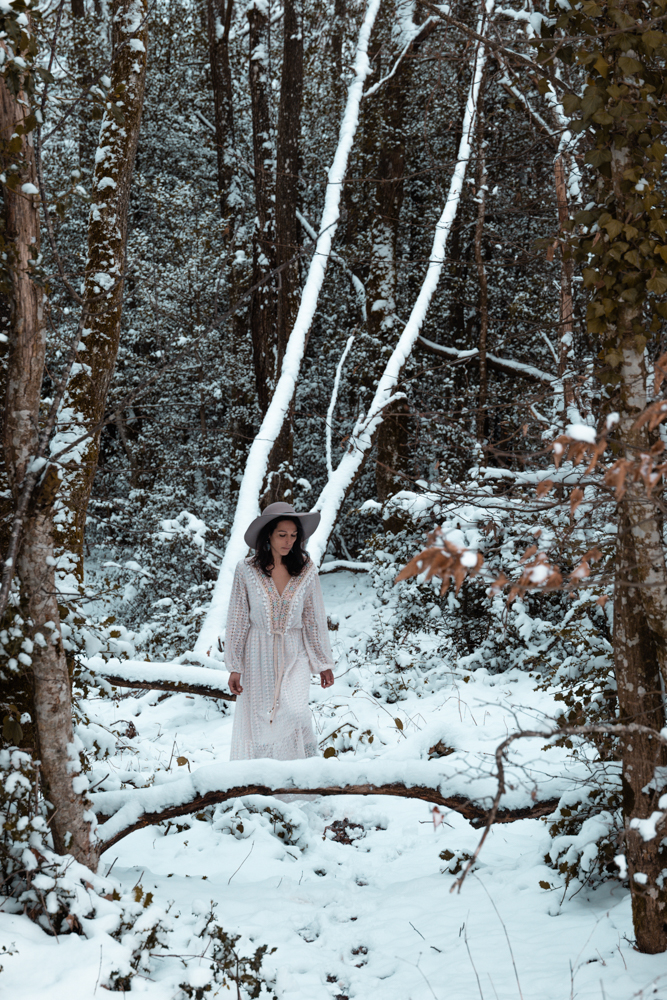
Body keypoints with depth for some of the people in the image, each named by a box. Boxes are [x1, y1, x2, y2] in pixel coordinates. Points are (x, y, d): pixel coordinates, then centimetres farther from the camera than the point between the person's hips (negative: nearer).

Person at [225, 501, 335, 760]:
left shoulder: (306, 569, 0)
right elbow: (237, 621, 2)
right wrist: (234, 667, 2)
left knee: (295, 713, -19)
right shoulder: (247, 570, -4)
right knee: (256, 719, 3)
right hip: (258, 655, 0)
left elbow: (315, 618, 7)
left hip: (294, 654, 0)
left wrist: (324, 662, 10)